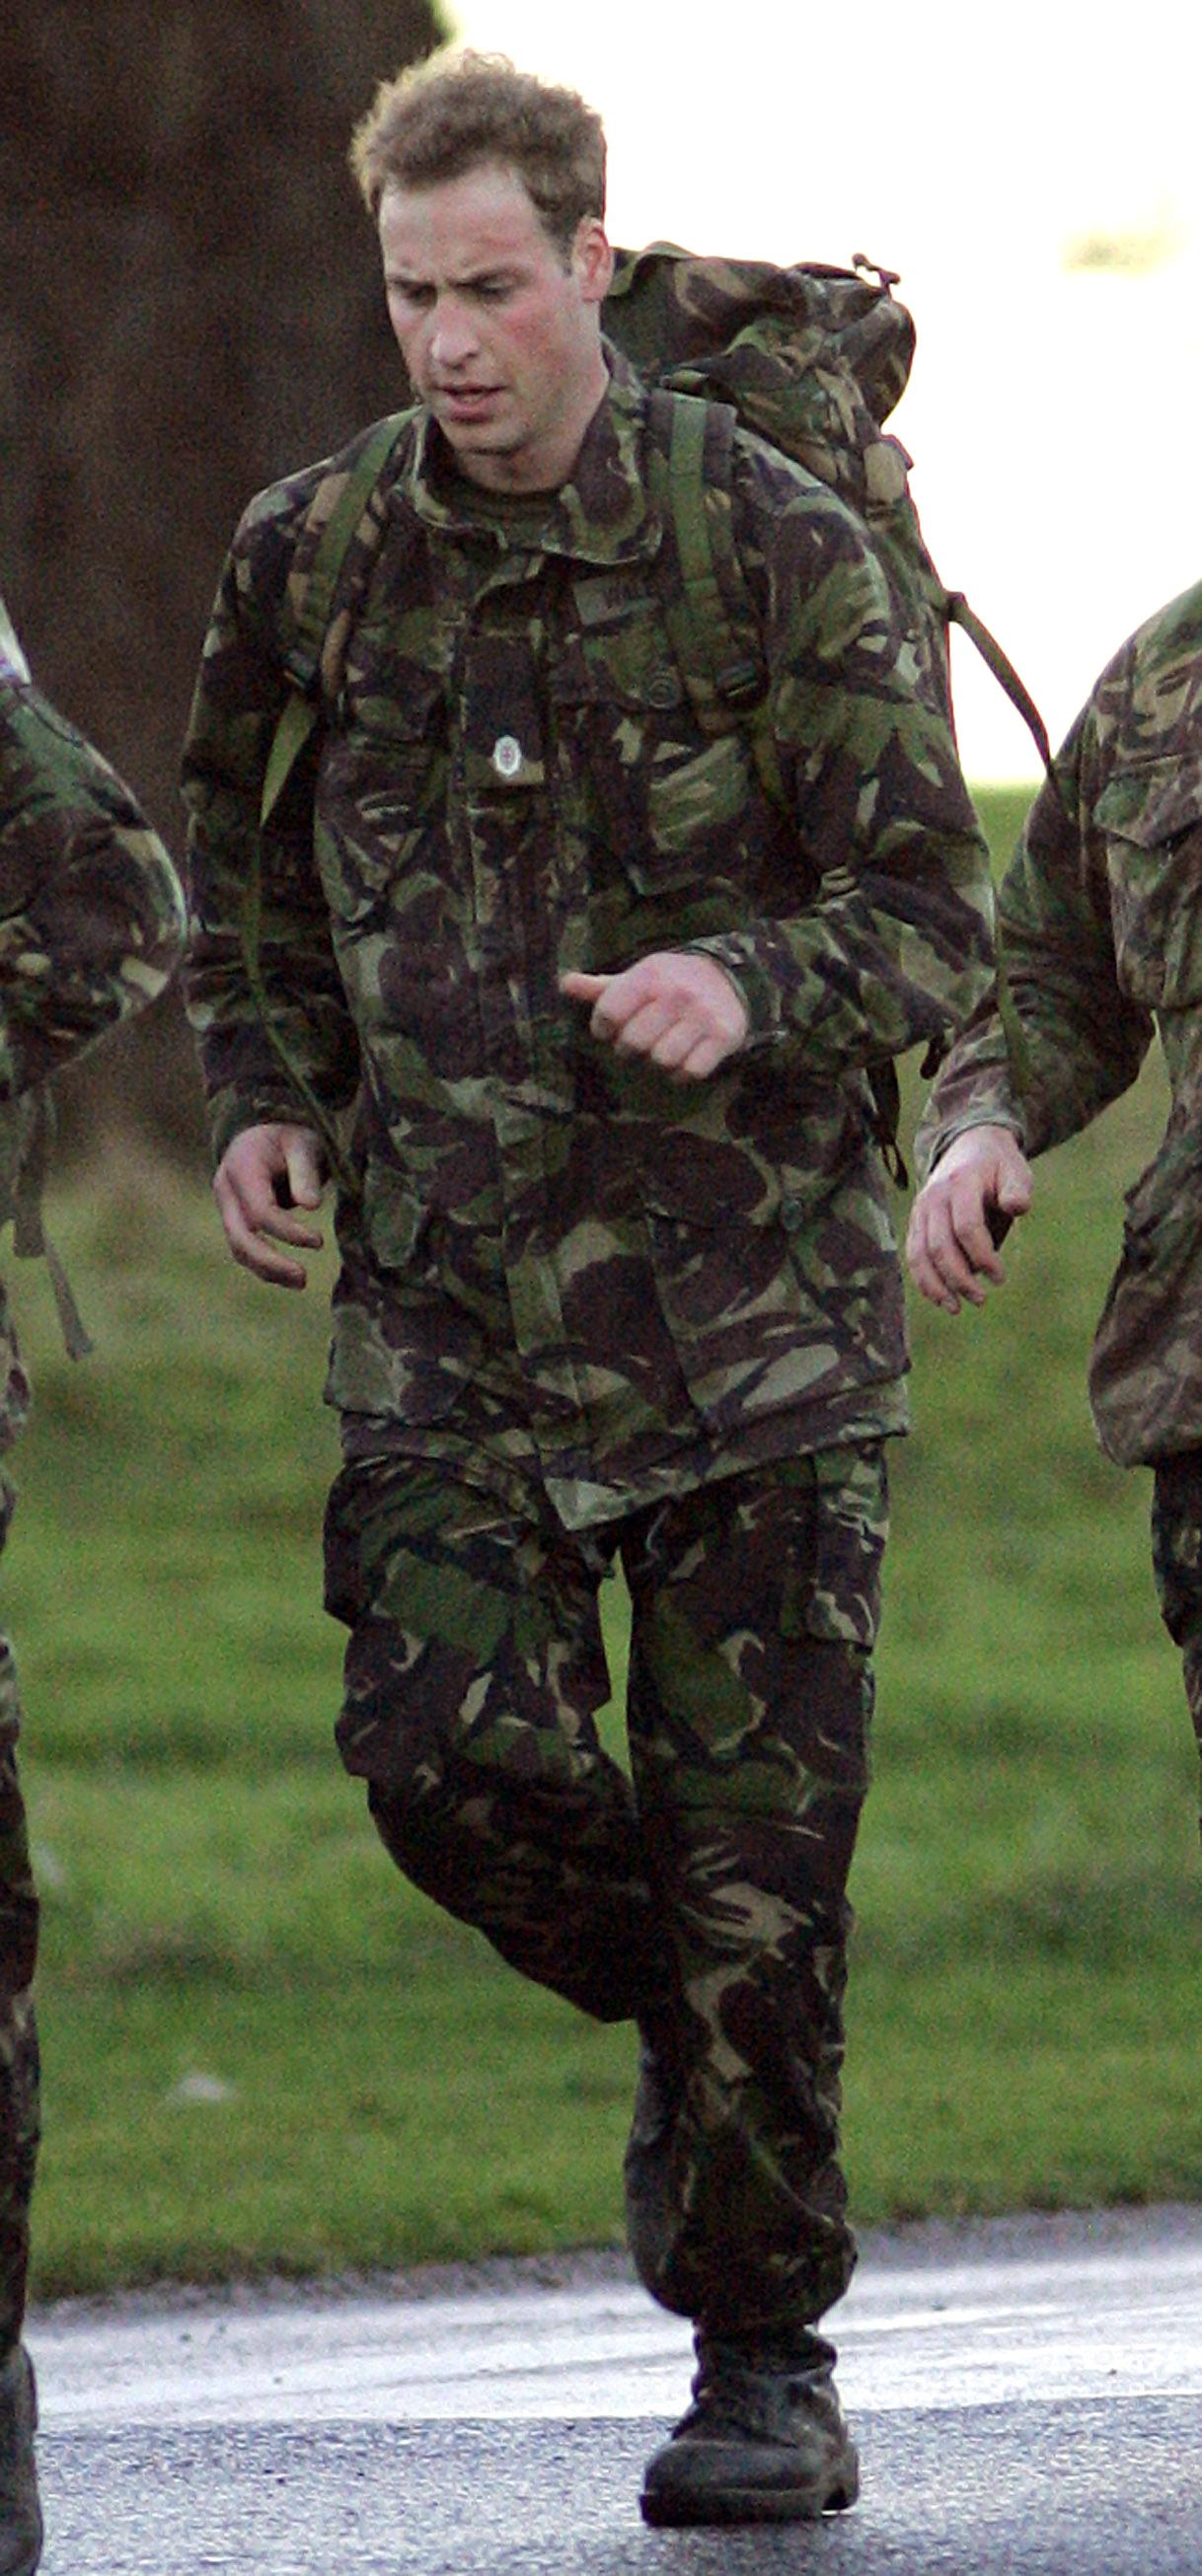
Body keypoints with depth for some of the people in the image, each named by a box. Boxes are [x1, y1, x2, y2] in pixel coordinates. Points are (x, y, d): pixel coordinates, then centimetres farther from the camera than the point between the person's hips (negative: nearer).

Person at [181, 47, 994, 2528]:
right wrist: (262, 1100, 4)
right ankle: (711, 2025, 17)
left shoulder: (782, 557, -6)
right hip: (444, 1305, 2)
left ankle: (765, 2356, 12)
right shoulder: (314, 562, 4)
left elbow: (931, 916, -6)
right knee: (454, 1762, -15)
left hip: (752, 1300, -2)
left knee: (753, 1847, -3)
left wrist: (749, 990, -26)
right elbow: (248, 872, 21)